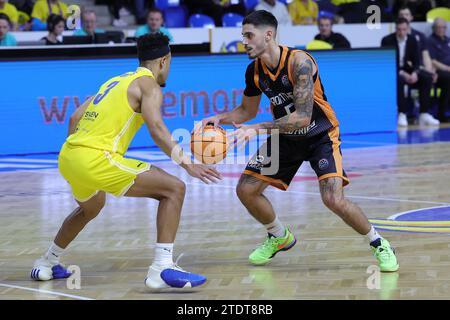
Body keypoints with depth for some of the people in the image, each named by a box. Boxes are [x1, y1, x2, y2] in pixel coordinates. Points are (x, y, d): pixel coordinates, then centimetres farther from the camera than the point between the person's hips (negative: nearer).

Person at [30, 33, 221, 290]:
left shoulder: (115, 81, 24)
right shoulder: (149, 85, 0)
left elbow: (75, 118, 26)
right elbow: (157, 129, -17)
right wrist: (187, 164, -21)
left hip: (67, 156, 9)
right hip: (97, 160, -9)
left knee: (90, 207, 39)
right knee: (174, 188, -8)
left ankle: (47, 264, 50)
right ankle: (163, 268, -20)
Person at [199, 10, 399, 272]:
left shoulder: (299, 62, -29)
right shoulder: (254, 71, -8)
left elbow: (302, 117, -35)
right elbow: (247, 111, 9)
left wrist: (257, 129, -39)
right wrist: (220, 119, -10)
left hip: (321, 135, -7)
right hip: (285, 136, 7)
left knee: (334, 199, -23)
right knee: (246, 189, -1)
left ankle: (379, 244, 1)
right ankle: (279, 237, 26)